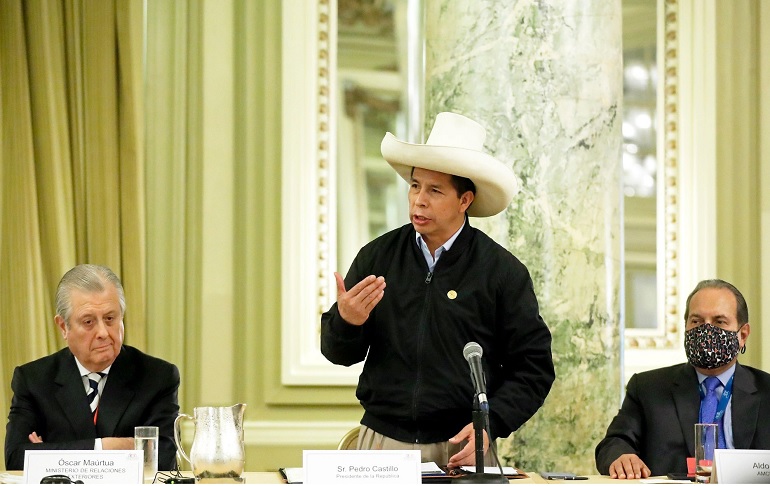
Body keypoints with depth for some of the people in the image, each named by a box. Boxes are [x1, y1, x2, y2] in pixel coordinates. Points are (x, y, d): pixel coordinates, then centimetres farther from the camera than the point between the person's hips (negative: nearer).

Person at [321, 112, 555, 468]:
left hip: (461, 448, -2)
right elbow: (338, 353, 7)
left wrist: (490, 424, -15)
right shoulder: (376, 257, 3)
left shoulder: (502, 271, -4)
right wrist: (346, 321, -14)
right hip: (382, 442, 2)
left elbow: (533, 368, -2)